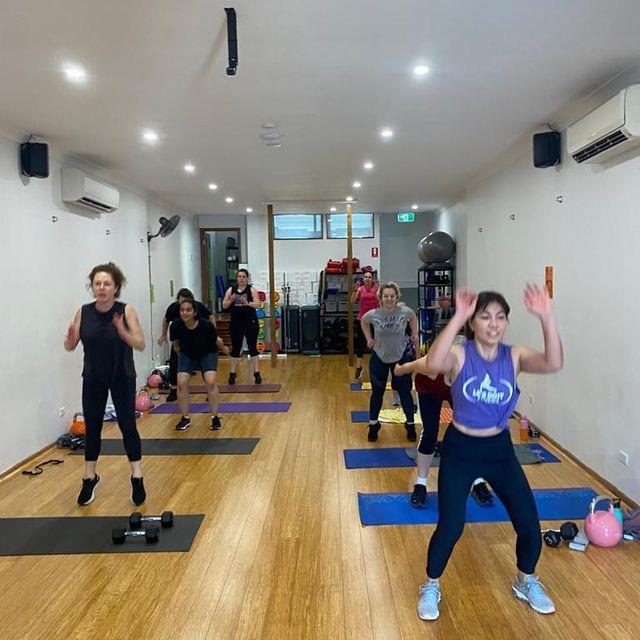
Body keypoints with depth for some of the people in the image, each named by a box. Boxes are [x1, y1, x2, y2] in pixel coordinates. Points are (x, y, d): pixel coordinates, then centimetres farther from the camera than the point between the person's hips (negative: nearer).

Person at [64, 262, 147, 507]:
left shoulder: (126, 311, -14)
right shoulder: (83, 312, -6)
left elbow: (141, 345, -17)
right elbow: (70, 347, -3)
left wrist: (122, 332, -34)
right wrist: (70, 337, -25)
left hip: (122, 378, -2)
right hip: (93, 379, 3)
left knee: (127, 425, -1)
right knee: (91, 427, 9)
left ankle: (137, 479, 11)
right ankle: (90, 479, 27)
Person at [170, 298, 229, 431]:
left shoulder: (206, 325, -33)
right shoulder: (176, 326, -28)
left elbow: (216, 341, -11)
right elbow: (175, 343, -4)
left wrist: (224, 349, 6)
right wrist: (179, 352, 11)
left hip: (208, 354, -2)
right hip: (187, 355, 2)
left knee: (210, 382, -19)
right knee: (181, 383, -13)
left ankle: (215, 417, -1)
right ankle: (185, 418, 7)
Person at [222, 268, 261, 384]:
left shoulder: (252, 290, -1)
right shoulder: (231, 290, 6)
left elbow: (257, 304, -11)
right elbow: (224, 305, 5)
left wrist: (247, 303, -29)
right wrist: (231, 300, -14)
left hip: (250, 322, -2)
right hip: (235, 323, 2)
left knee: (252, 347, 1)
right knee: (235, 348, 7)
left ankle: (256, 373, 8)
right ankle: (232, 373, 17)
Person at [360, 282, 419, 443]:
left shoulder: (405, 311, -17)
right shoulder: (373, 314, -17)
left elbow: (413, 317, 8)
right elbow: (363, 321, 7)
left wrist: (415, 334, 3)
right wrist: (369, 338, 0)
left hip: (401, 356, 0)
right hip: (379, 357, 0)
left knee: (404, 391, 8)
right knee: (377, 392, 11)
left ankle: (410, 424, 26)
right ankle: (373, 425, 28)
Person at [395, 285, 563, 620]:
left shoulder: (515, 356, -8)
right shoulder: (459, 355, -16)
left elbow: (553, 364, -28)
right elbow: (432, 364, -41)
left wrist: (546, 318, -41)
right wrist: (457, 317, -47)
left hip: (500, 449, 3)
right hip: (459, 450, -3)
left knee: (529, 524, 8)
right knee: (450, 527, -2)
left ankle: (526, 582, 39)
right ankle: (430, 587, 26)